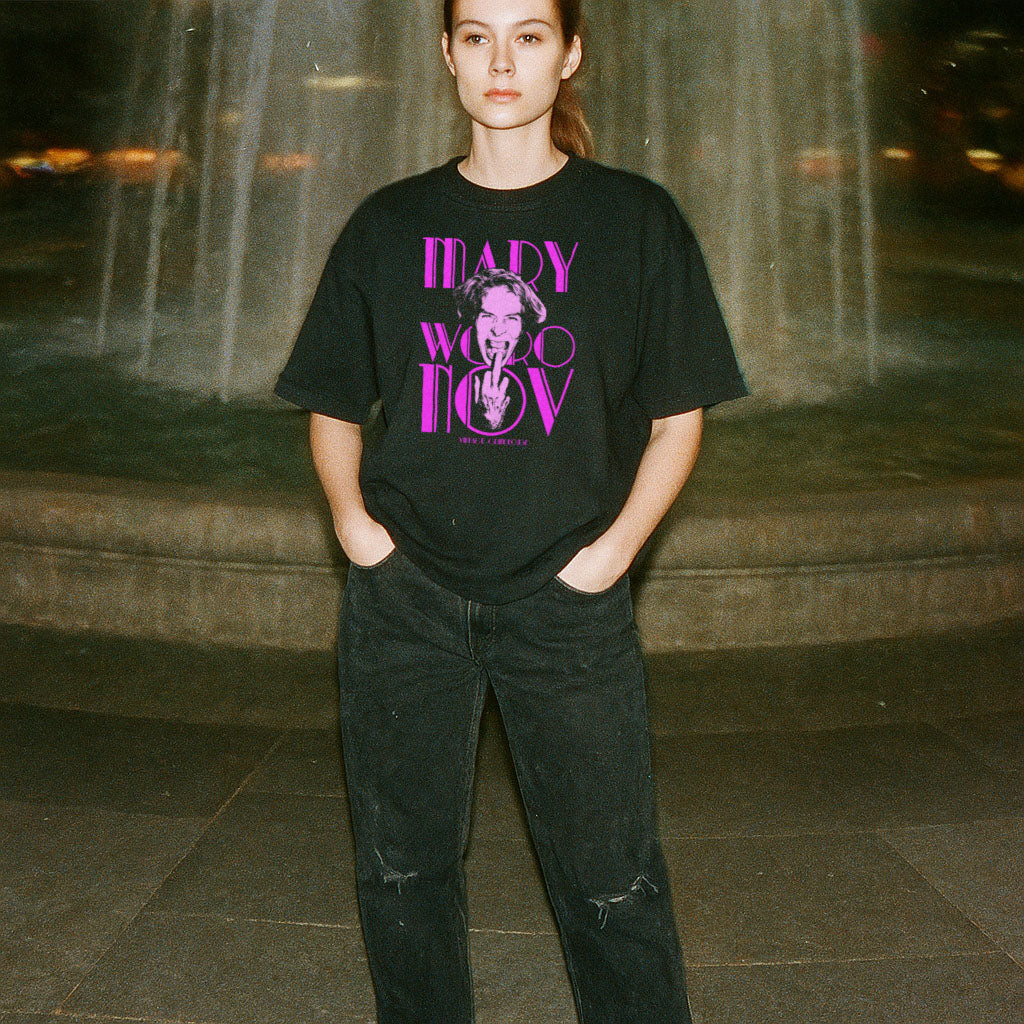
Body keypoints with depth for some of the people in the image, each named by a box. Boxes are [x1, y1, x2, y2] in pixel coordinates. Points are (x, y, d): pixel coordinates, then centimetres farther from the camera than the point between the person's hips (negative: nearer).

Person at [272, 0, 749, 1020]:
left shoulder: (634, 219, 3)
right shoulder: (390, 224, 8)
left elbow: (678, 413, 6)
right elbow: (332, 407, 14)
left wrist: (616, 545, -7)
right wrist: (351, 517, -3)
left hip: (568, 602, -2)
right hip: (403, 601, 2)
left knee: (612, 888, 3)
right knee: (402, 870, 13)